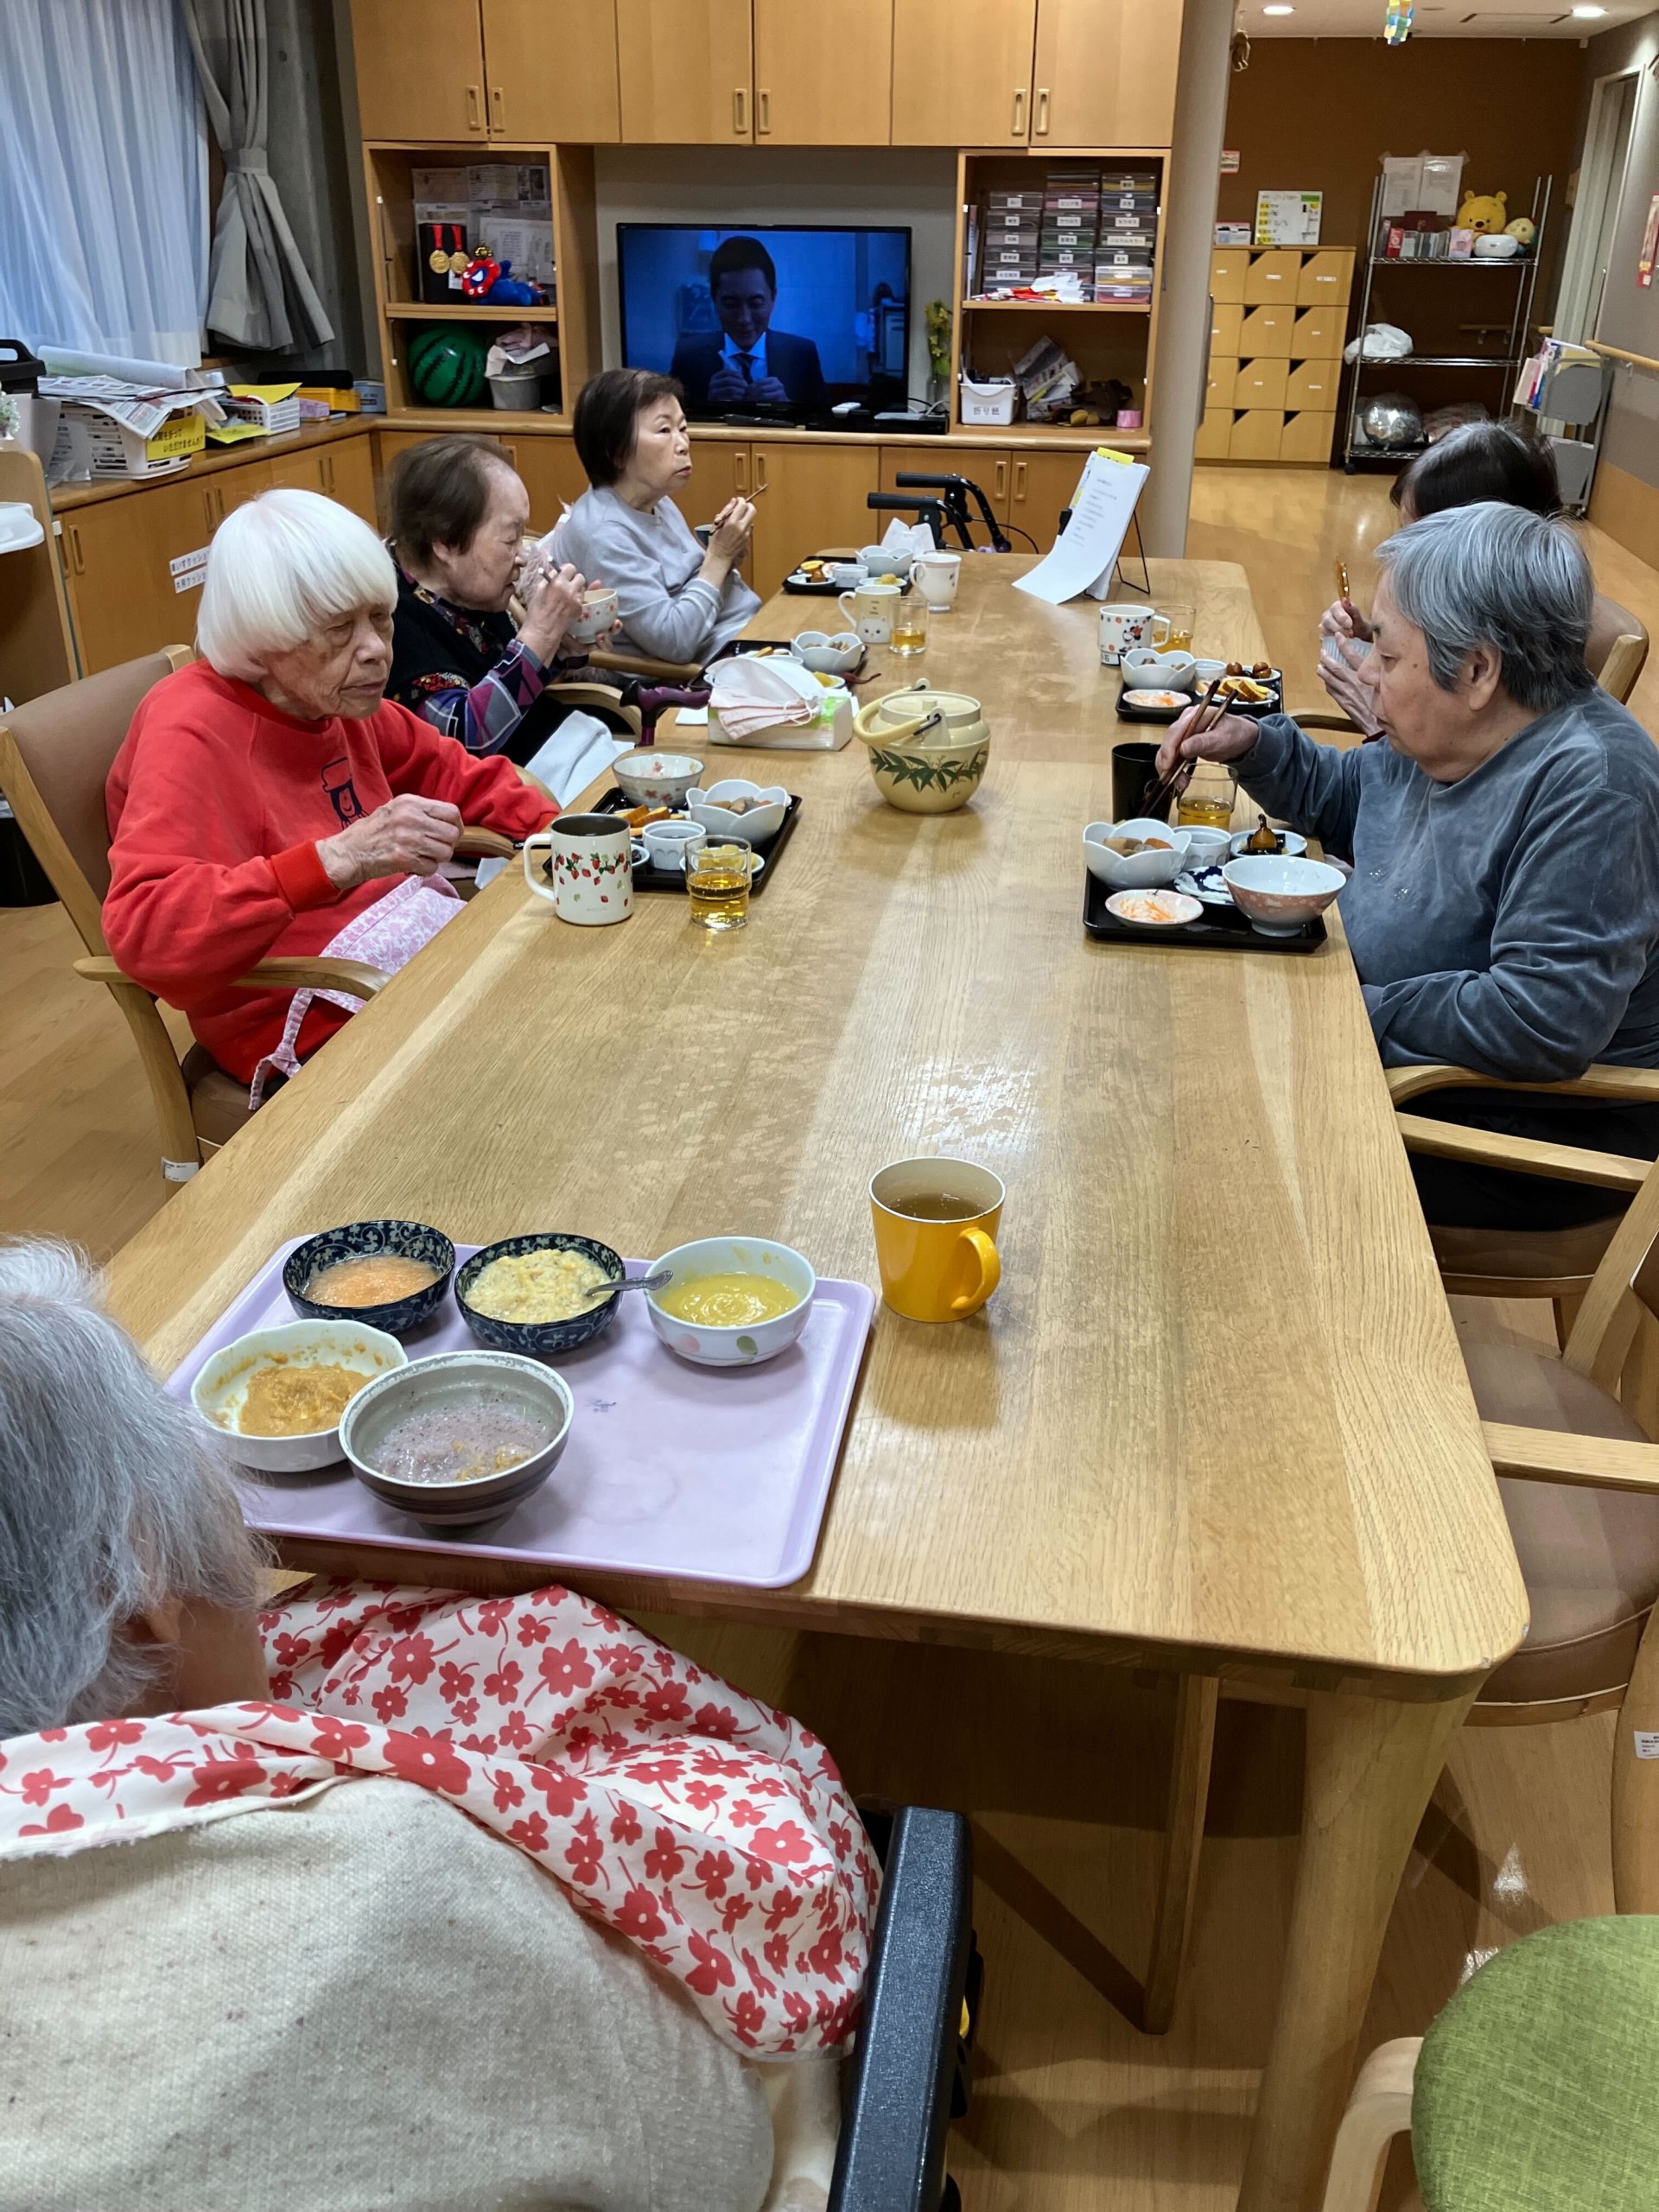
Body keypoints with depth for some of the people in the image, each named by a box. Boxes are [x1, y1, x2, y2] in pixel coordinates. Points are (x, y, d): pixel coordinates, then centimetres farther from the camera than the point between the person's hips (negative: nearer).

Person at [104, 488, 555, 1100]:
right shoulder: (192, 734, -18)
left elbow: (449, 770, 22)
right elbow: (143, 934, -32)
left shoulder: (332, 697, 4)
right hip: (312, 1027, -8)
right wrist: (337, 860, -41)